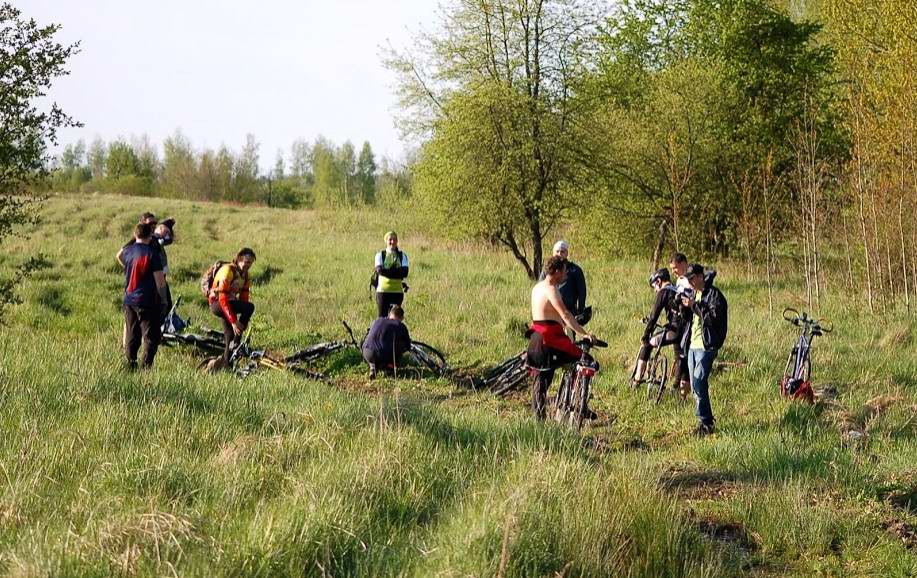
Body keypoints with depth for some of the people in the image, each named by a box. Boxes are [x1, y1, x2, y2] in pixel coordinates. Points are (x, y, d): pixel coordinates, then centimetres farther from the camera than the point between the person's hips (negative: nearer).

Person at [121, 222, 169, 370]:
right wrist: (163, 300, -3)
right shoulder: (151, 253, -12)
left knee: (131, 336, 14)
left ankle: (130, 365, 15)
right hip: (147, 302, -6)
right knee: (151, 337, 0)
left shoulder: (128, 251, 3)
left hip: (129, 301, 6)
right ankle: (146, 366, -8)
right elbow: (160, 280, -12)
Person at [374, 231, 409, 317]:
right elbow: (379, 270, -14)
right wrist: (397, 272, -15)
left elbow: (405, 272, -8)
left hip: (397, 291, 2)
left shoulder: (402, 255, 7)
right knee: (383, 316, -4)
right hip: (383, 290, -1)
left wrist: (387, 271, -13)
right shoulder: (380, 255, 3)